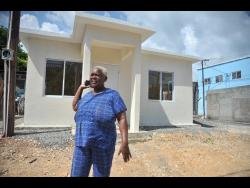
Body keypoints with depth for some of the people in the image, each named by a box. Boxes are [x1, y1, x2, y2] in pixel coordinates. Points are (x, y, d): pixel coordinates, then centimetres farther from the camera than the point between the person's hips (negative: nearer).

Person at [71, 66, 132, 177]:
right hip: (83, 143, 5)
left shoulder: (112, 95, -7)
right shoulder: (87, 96, 12)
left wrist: (125, 142, -22)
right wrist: (80, 88, 17)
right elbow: (75, 107, 25)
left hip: (103, 144, -5)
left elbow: (122, 119, -13)